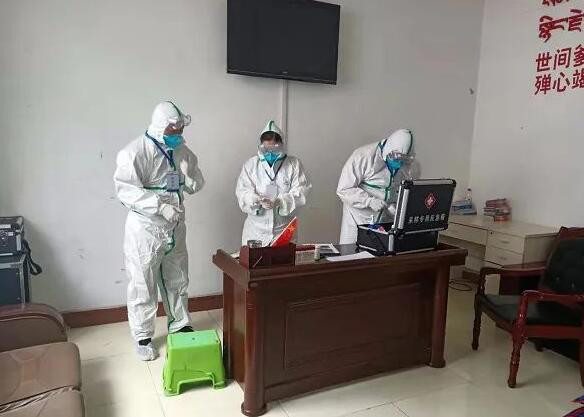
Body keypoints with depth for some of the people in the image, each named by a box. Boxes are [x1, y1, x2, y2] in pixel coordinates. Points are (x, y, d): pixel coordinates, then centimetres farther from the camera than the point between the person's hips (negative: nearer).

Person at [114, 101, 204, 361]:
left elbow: (196, 186, 6)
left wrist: (186, 173, -16)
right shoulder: (136, 152, -15)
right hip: (145, 228, -5)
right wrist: (161, 205, -30)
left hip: (175, 227, 6)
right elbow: (125, 190, -22)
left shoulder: (182, 151, 3)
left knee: (177, 279, 18)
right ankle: (143, 337, 22)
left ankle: (180, 325, 36)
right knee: (143, 284, 5)